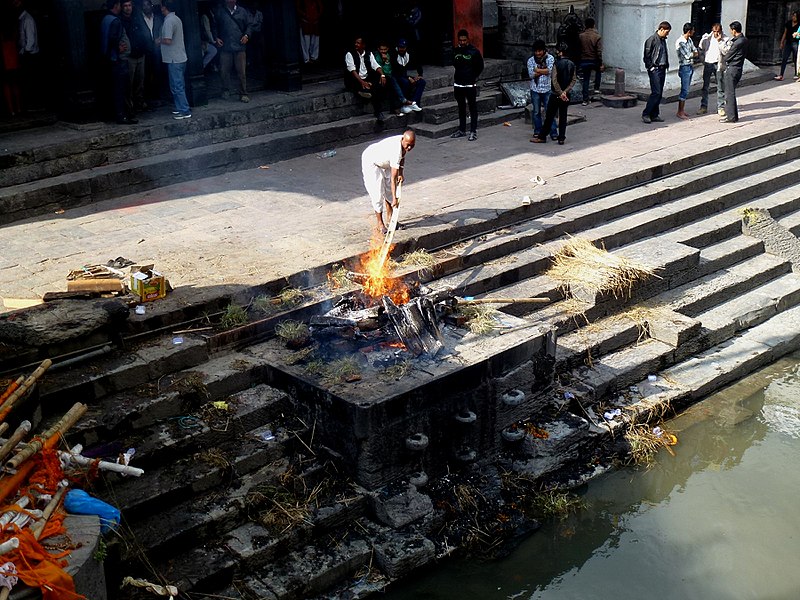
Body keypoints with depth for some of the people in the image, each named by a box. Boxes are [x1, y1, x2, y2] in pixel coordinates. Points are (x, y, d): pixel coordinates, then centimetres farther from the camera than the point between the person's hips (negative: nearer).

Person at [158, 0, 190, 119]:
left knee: (177, 86, -5)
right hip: (180, 57, 10)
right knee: (179, 85, 15)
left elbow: (168, 40, -23)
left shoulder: (168, 21, -18)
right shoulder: (176, 19, 13)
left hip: (174, 59, -10)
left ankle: (184, 111, -4)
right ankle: (181, 108, 22)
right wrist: (162, 39, 15)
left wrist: (159, 40, -5)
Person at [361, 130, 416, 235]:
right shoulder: (396, 151, -40)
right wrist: (394, 198, -39)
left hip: (384, 162, 9)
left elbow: (402, 156, 8)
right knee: (378, 193, -9)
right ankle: (379, 223, 3)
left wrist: (400, 173, -2)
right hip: (370, 162, -9)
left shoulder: (404, 144, -17)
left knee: (389, 190, 11)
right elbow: (393, 177, -39)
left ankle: (389, 218, 23)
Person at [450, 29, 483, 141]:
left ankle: (473, 131, 2)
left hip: (470, 85, -5)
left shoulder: (474, 51, -7)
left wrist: (473, 77, 2)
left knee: (473, 108, 0)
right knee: (461, 108, 14)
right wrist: (460, 74, 12)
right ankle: (462, 130, 23)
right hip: (458, 84, 5)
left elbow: (480, 67, 2)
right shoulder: (455, 51, 5)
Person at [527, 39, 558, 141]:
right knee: (536, 111, 8)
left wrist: (537, 69, -11)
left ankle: (553, 132, 0)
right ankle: (537, 131, 21)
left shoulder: (550, 58, -2)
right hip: (535, 89, 2)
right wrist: (543, 70, -14)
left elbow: (549, 70, -17)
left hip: (547, 89, -2)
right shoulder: (531, 60, 1)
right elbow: (531, 75, -10)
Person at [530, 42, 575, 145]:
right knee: (563, 116, 9)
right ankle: (561, 139, 8)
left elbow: (554, 81, -18)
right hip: (566, 95, 5)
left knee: (549, 116, 3)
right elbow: (574, 80, -2)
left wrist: (561, 93, -14)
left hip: (556, 94, -5)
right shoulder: (572, 64, 3)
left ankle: (542, 137, 11)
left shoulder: (557, 64, -13)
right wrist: (565, 91, -8)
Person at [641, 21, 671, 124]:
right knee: (656, 92, -14)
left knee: (659, 93, 7)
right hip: (654, 69, -8)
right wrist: (651, 67, -12)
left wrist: (666, 65, 13)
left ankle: (654, 115, 11)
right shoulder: (652, 39, -10)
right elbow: (646, 56, -10)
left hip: (662, 69, 8)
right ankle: (646, 114, -7)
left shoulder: (663, 40, 15)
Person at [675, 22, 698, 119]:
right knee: (684, 90, -8)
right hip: (684, 67, -8)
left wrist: (692, 54, -10)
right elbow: (687, 56, -19)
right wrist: (694, 54, -1)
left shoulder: (689, 40, 10)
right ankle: (680, 112, -4)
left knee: (686, 90, 11)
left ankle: (682, 110, 16)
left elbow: (696, 52, 10)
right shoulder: (680, 42, -16)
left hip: (691, 67, 8)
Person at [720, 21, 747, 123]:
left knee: (729, 93, -4)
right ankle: (731, 114, 22)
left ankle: (731, 117, 0)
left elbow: (728, 56, -12)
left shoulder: (738, 42, -20)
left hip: (732, 69, -9)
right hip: (738, 68, 10)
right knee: (730, 92, 17)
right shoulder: (744, 40, 9)